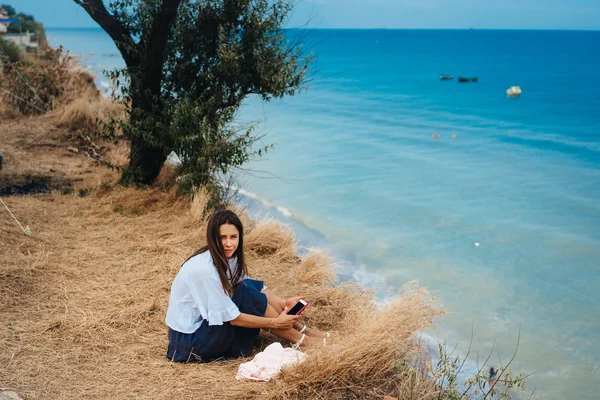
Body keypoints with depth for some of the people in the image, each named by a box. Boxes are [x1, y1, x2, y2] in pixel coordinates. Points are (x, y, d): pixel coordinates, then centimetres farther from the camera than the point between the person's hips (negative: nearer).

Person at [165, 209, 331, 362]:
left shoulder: (227, 258, -2)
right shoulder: (204, 269, -27)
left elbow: (256, 289, 10)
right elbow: (232, 317, -23)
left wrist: (283, 303, -5)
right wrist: (275, 322, -18)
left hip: (205, 322, 8)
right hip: (188, 340, -8)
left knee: (255, 287, -4)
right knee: (248, 295, -20)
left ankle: (302, 330, -1)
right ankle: (300, 340, -11)